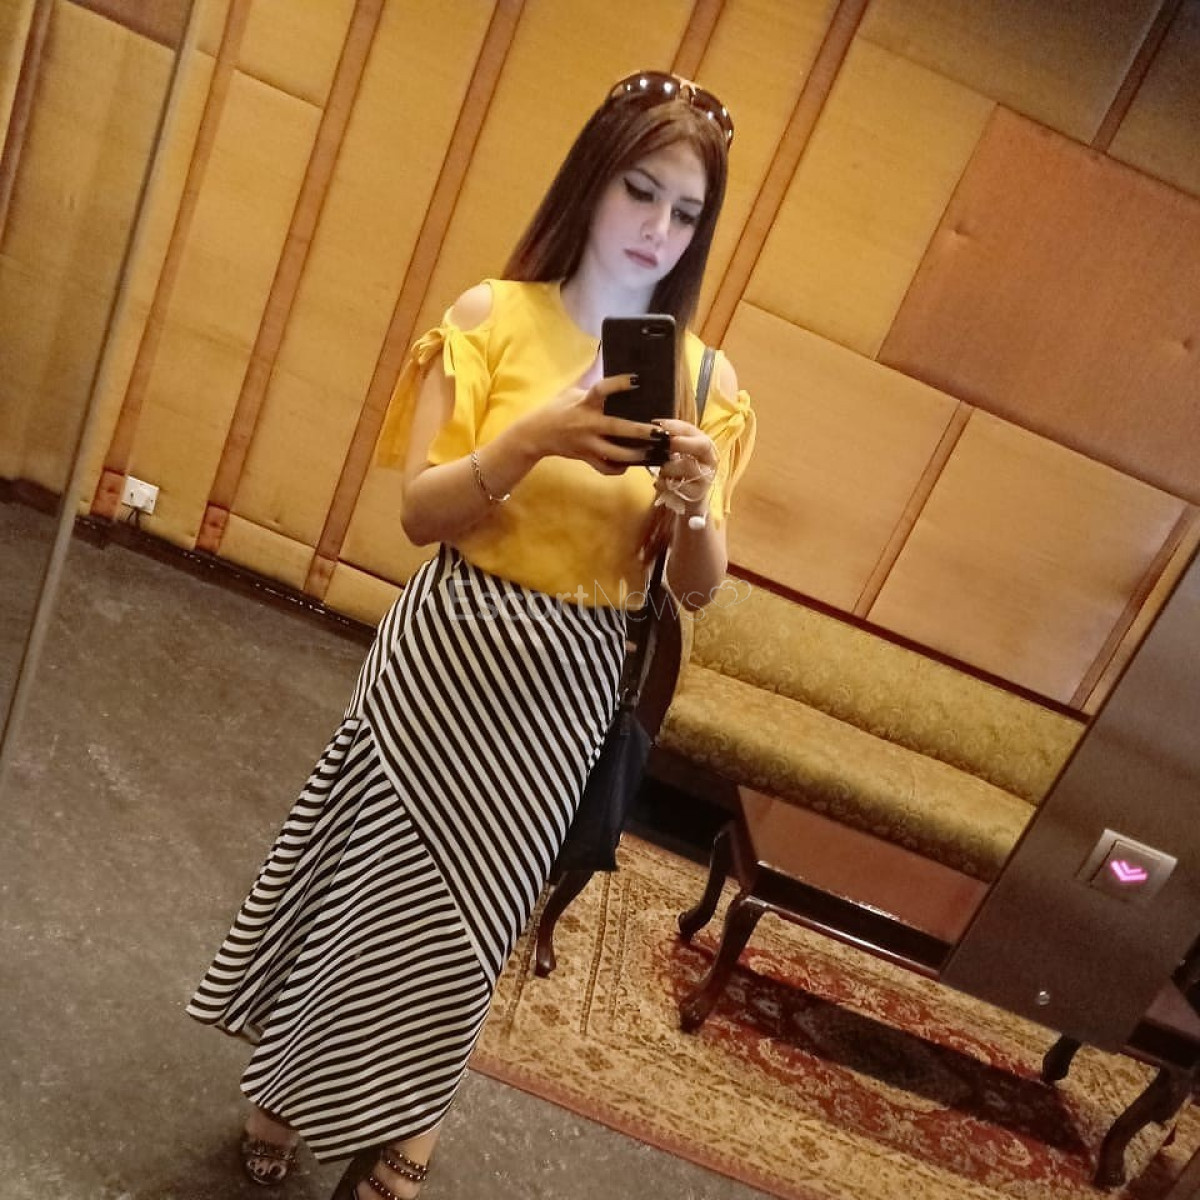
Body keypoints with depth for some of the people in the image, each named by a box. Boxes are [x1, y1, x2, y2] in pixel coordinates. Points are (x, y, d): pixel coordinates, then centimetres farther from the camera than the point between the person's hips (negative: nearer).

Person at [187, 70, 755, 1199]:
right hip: (450, 651, -1)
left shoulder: (704, 379, 0)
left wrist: (695, 504, -22)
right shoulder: (492, 316, -6)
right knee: (370, 881, 13)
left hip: (567, 683, 2)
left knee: (464, 922, 14)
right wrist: (532, 442, -27)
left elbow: (698, 587, -1)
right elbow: (420, 511, -10)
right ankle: (287, 1092, 45)